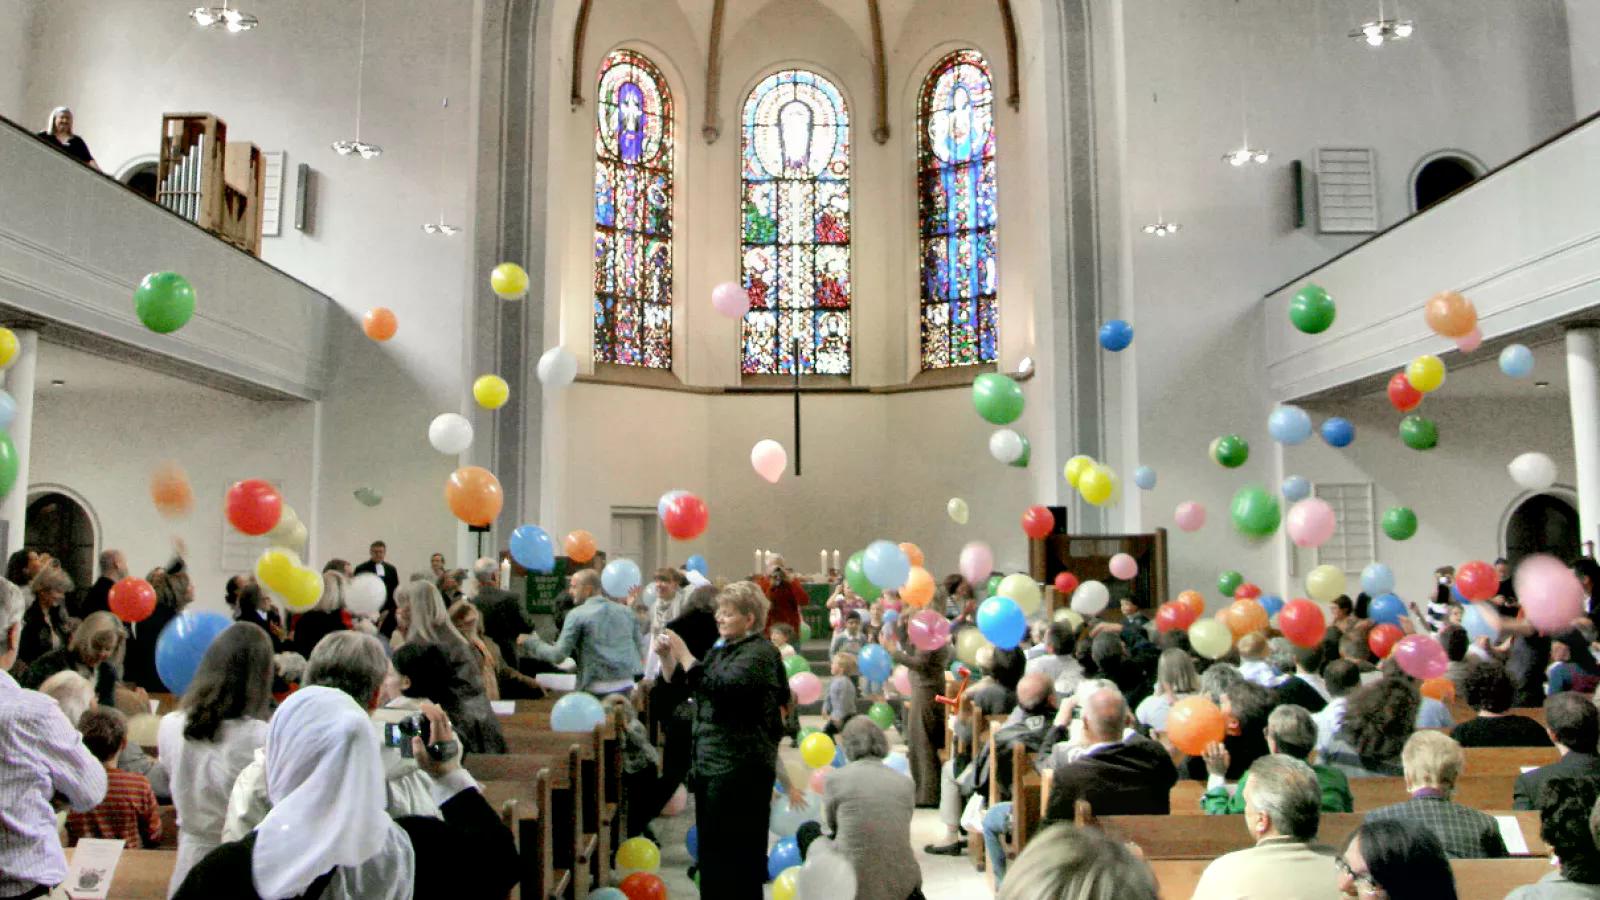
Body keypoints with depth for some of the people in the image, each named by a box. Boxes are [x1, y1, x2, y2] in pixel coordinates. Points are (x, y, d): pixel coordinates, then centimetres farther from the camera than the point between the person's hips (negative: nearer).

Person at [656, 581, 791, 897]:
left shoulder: (760, 653, -11)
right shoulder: (721, 649, 15)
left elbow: (720, 688, -25)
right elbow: (679, 683, 21)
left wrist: (684, 654, -19)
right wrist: (666, 656, 4)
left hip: (740, 768, -9)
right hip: (711, 762, 9)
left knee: (735, 850, -4)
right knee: (711, 845, 15)